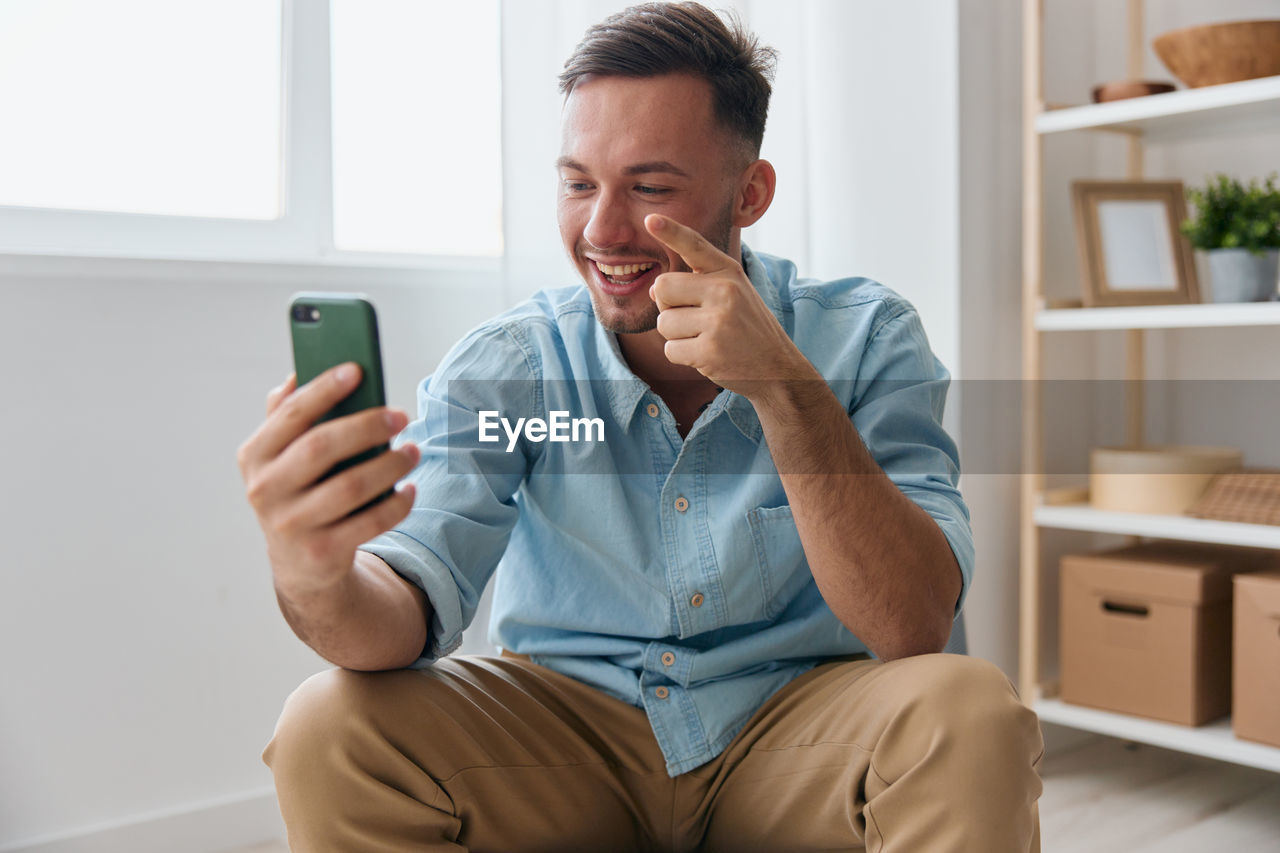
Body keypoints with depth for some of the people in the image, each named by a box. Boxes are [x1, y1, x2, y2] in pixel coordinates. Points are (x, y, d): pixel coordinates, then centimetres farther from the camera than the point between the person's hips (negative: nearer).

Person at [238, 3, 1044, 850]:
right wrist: (318, 577, -44)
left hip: (794, 738, -1)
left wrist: (786, 384, -32)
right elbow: (413, 608, -20)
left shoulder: (865, 338, -10)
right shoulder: (503, 365, -8)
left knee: (971, 715, -31)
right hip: (566, 734, 1)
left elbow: (912, 630, -21)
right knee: (332, 730, -24)